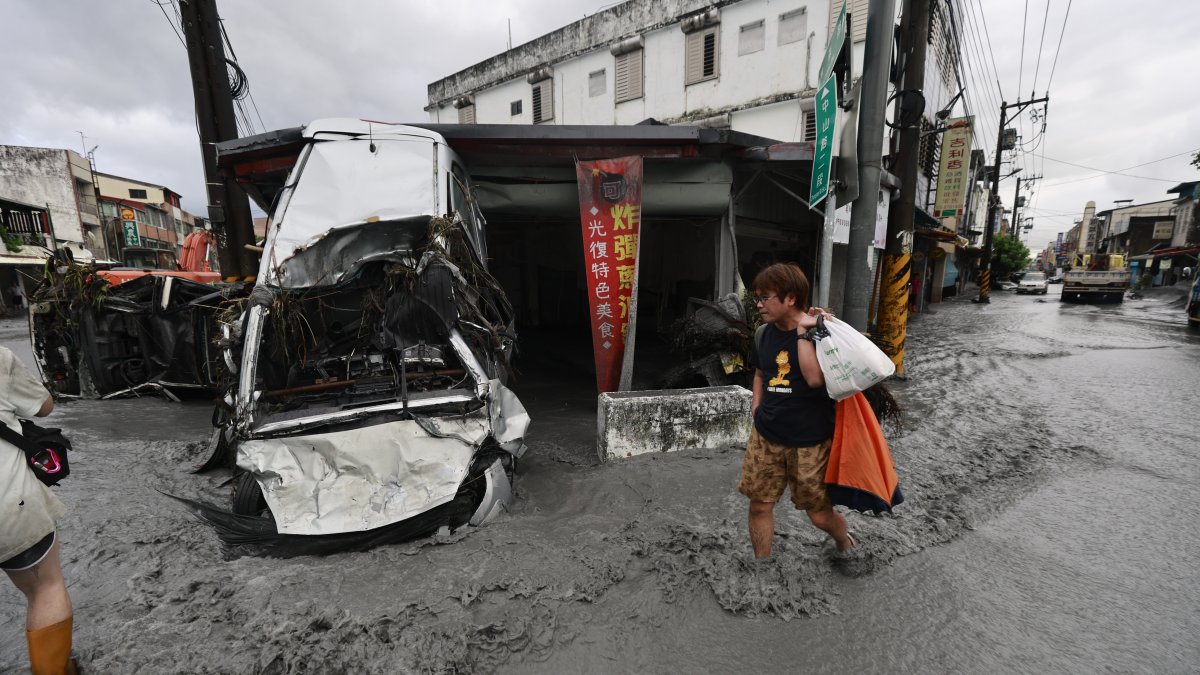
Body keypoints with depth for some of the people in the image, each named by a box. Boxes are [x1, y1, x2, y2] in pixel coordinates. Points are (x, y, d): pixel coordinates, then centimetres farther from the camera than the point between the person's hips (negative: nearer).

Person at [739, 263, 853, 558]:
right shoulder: (764, 334, 3)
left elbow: (815, 378, -28)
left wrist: (802, 331, -23)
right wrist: (757, 407, 7)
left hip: (810, 440, -4)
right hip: (765, 436, 4)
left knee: (820, 515, 12)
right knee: (759, 505, 7)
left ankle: (845, 542, 45)